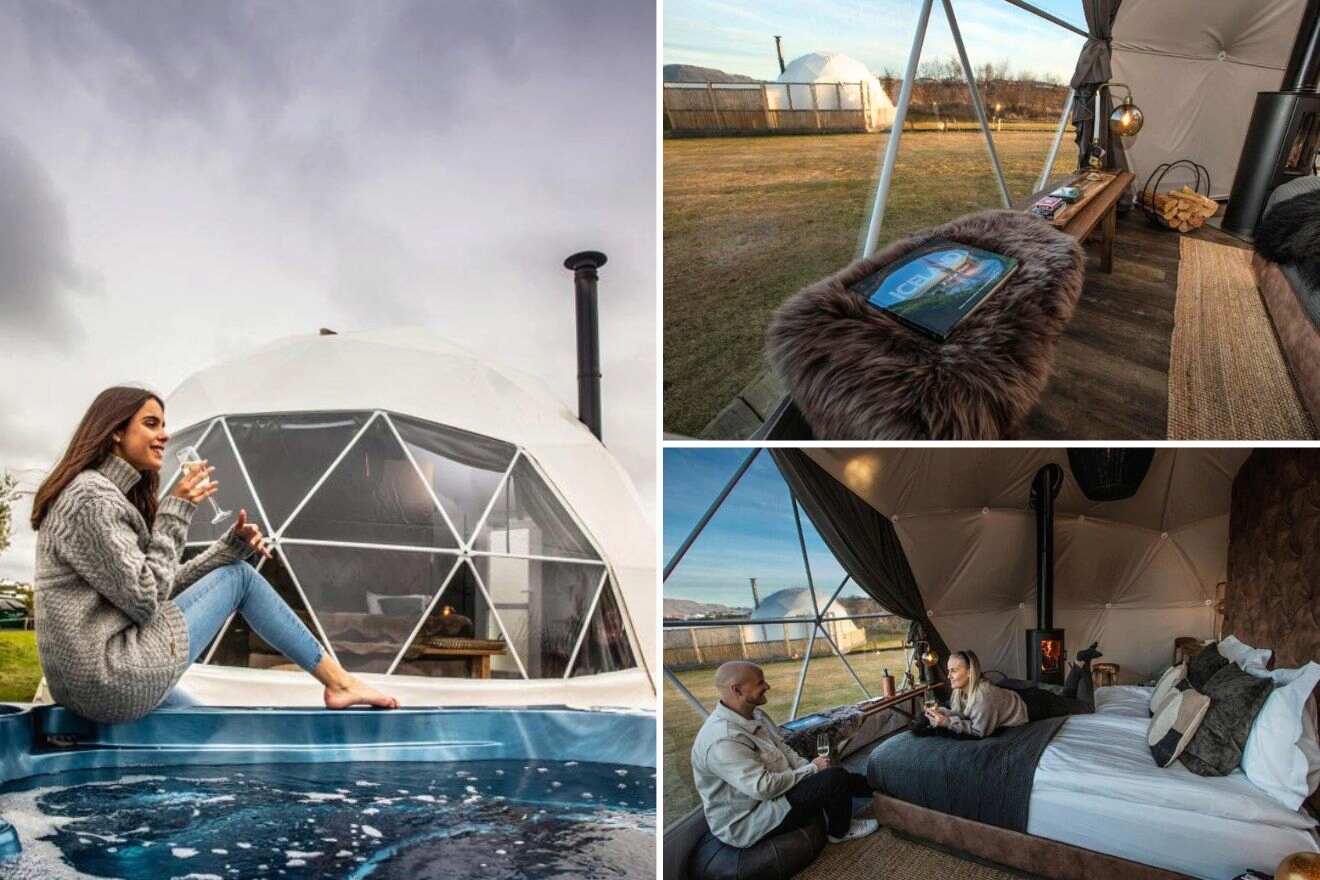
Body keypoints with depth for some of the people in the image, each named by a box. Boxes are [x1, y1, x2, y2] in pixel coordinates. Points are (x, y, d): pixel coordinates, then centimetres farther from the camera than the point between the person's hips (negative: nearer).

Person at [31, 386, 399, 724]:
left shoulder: (110, 494, 17)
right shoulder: (91, 497, -15)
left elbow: (162, 587, 14)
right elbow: (146, 600, -19)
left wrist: (231, 546, 3)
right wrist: (175, 513, -13)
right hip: (114, 682, -10)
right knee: (239, 577, 1)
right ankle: (338, 682, 9)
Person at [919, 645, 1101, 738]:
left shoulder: (983, 695, -41)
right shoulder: (961, 690, -17)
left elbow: (980, 731, -35)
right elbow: (962, 713, -5)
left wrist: (947, 723, -41)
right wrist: (941, 712, -24)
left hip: (1035, 705, -6)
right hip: (1022, 698, 6)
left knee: (1087, 707, 14)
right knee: (1067, 697, 32)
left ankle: (1084, 663, 24)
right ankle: (1079, 664, 36)